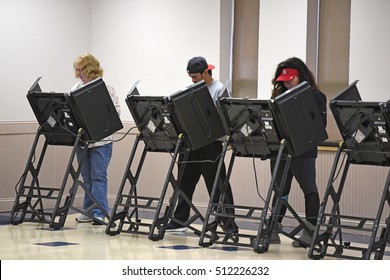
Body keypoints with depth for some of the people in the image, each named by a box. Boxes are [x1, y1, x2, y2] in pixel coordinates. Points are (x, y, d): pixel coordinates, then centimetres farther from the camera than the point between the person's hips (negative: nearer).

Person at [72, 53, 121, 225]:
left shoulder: (105, 88, -5)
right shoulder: (76, 89, 10)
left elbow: (115, 111, -8)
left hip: (100, 140, -6)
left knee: (98, 177, -8)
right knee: (87, 177, 11)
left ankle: (99, 213, -8)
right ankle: (89, 211, 17)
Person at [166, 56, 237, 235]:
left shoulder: (219, 90, -7)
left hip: (210, 144, -7)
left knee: (218, 184, -6)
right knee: (185, 181, 11)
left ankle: (229, 225, -4)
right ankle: (179, 220, 21)